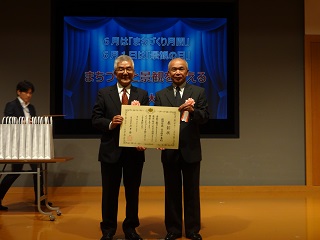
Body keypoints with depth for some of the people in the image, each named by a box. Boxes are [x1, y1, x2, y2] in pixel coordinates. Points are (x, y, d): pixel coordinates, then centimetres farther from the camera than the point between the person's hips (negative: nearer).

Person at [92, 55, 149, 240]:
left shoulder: (142, 95, 5)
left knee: (133, 191, 12)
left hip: (135, 151, 1)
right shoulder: (104, 93, 3)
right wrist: (110, 123, -22)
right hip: (111, 151, -1)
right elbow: (96, 120, -1)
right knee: (110, 192, 10)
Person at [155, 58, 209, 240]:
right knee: (172, 191, 10)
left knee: (192, 191, 8)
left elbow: (205, 117, -6)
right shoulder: (161, 95, 7)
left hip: (191, 149, -1)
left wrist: (192, 111, -27)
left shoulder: (199, 92, 3)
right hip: (170, 150, 1)